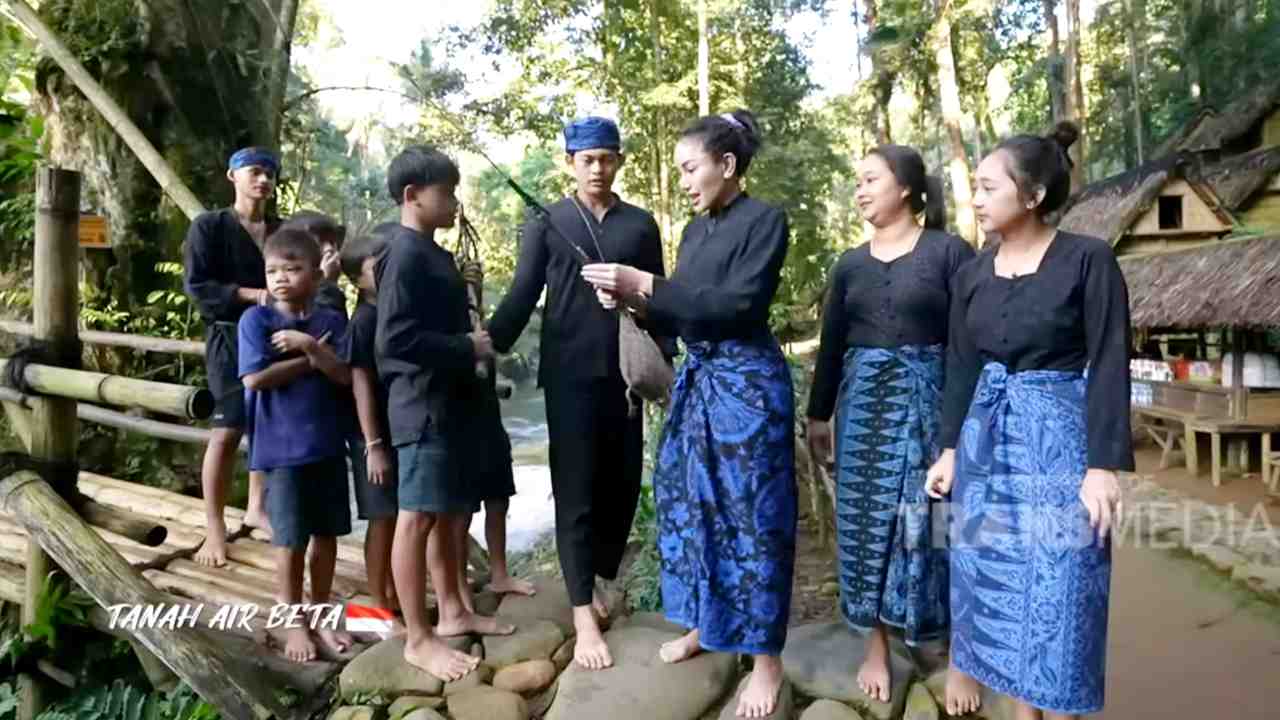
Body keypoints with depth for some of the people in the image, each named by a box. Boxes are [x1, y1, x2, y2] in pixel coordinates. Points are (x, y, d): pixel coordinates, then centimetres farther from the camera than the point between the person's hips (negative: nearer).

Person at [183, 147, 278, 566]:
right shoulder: (209, 226, 0)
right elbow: (196, 285, -9)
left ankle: (256, 508, 25)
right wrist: (252, 295, -21)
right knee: (227, 431, -9)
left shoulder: (282, 231, 13)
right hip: (231, 336, -5)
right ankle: (214, 529, 0)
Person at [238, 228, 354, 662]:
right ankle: (293, 624, 23)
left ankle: (321, 616, 29)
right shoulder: (256, 319, -5)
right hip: (281, 449, -3)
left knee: (327, 535, 12)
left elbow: (345, 375, -7)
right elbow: (255, 378, -15)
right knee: (291, 542, 6)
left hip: (328, 445, 3)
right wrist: (311, 360, -9)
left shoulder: (332, 322, 3)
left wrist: (310, 346, -20)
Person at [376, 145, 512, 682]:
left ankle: (452, 612, 29)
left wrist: (472, 344, 6)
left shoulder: (431, 252, 14)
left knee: (449, 514, 16)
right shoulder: (405, 253, -14)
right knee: (418, 516, -2)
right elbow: (394, 338, -23)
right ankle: (417, 638, 8)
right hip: (423, 405, -10)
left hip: (447, 402, 10)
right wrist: (466, 347, -17)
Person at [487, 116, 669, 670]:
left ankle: (595, 580, 31)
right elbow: (521, 297, -1)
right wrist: (486, 347, -14)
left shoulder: (640, 224, 10)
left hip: (626, 373, 3)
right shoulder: (547, 224, 4)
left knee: (622, 485, 9)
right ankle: (584, 619, 5)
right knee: (576, 492, 0)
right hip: (569, 376, -2)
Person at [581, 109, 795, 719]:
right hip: (697, 377, 8)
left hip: (747, 380, -8)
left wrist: (646, 285, -21)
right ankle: (706, 623, 32)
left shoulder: (765, 220, -9)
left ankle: (766, 656, 13)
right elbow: (681, 313, 12)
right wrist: (631, 300, -5)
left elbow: (738, 304, -20)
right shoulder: (696, 229, 12)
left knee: (751, 512, -1)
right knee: (690, 499, 13)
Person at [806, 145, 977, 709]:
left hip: (928, 397, -4)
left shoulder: (949, 251, -3)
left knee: (932, 522, 0)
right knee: (868, 522, 7)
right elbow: (831, 344, 13)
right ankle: (876, 647, 21)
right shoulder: (849, 264, 10)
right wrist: (818, 413, 13)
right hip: (862, 402, 4)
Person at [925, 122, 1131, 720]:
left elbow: (1109, 366, -10)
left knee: (1058, 592, 1)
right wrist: (950, 449, 9)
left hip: (1058, 439, -5)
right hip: (987, 440, 5)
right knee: (996, 584, 11)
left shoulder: (1088, 260, -8)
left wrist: (1103, 465, -15)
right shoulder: (972, 274, 6)